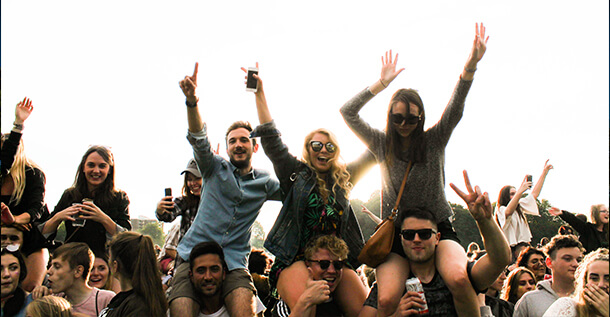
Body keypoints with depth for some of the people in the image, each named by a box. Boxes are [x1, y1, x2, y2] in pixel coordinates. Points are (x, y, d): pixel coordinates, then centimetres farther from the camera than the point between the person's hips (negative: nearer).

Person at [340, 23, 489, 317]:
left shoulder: (434, 140, 4)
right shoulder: (382, 144, 7)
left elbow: (455, 110, -13)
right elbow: (347, 113, -1)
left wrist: (470, 66, -28)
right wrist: (382, 83, -7)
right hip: (395, 232, 1)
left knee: (458, 278, -32)